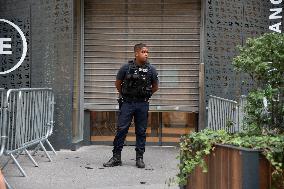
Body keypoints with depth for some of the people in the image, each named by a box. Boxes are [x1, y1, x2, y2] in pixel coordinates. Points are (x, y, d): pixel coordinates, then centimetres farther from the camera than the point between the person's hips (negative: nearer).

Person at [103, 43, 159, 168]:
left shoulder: (151, 69, 1)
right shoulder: (126, 68, -4)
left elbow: (155, 87, 15)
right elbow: (118, 84, 11)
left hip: (142, 104, 1)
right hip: (127, 103, -1)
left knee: (141, 131, 7)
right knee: (121, 129, -1)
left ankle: (140, 158, 16)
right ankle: (116, 157, 7)